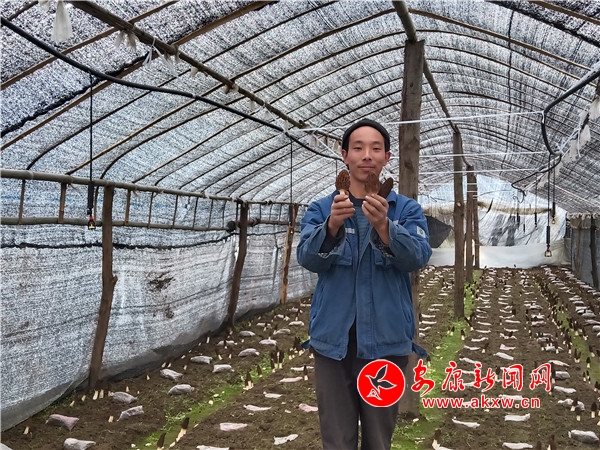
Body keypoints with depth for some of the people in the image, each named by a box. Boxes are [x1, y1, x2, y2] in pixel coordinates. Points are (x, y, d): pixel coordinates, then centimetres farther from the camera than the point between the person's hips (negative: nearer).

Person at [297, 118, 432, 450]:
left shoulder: (407, 209, 2)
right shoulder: (321, 209, 4)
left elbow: (418, 257, -14)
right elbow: (308, 259, -11)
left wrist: (384, 227, -32)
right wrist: (332, 225, -30)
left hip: (386, 340, 0)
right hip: (333, 339, 0)